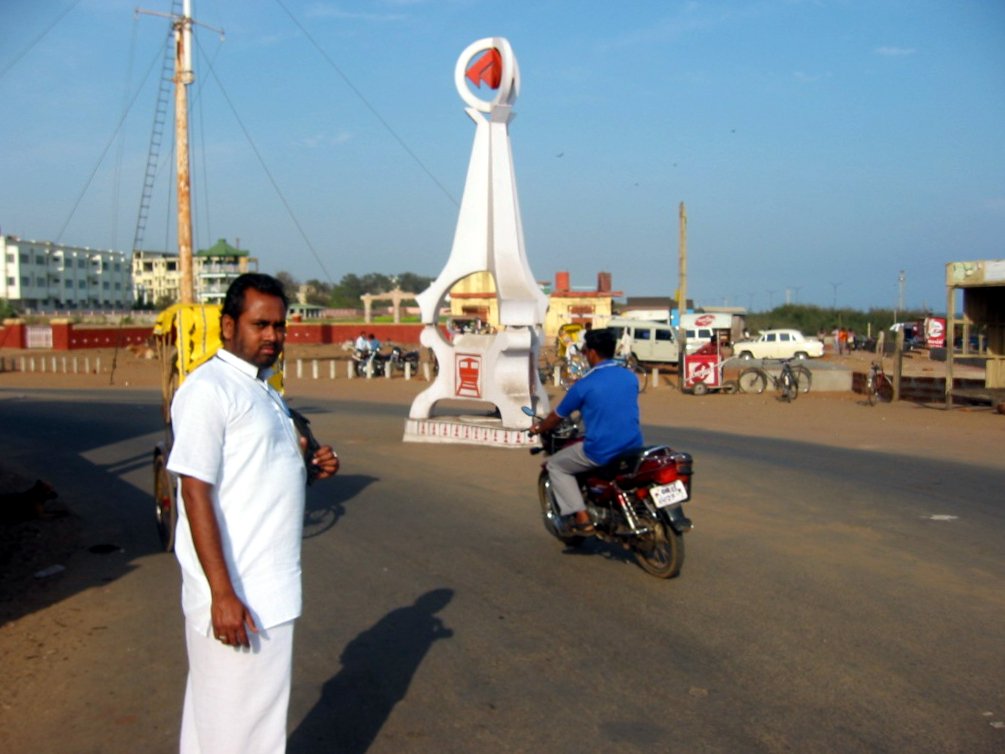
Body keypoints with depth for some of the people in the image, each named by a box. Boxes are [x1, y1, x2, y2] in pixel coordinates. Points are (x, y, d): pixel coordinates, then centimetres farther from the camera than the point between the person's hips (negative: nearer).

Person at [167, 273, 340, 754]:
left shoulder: (264, 390, 14)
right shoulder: (208, 390, -14)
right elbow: (196, 493, -19)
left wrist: (311, 467, 2)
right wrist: (223, 594, -23)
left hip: (272, 589, 9)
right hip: (237, 594, -9)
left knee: (263, 708, 20)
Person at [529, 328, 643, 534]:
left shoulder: (584, 385, -10)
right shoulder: (631, 377, 5)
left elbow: (557, 417, 4)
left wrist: (538, 428, 25)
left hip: (601, 453, -6)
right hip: (633, 448, 6)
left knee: (555, 465, 17)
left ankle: (581, 517, 5)